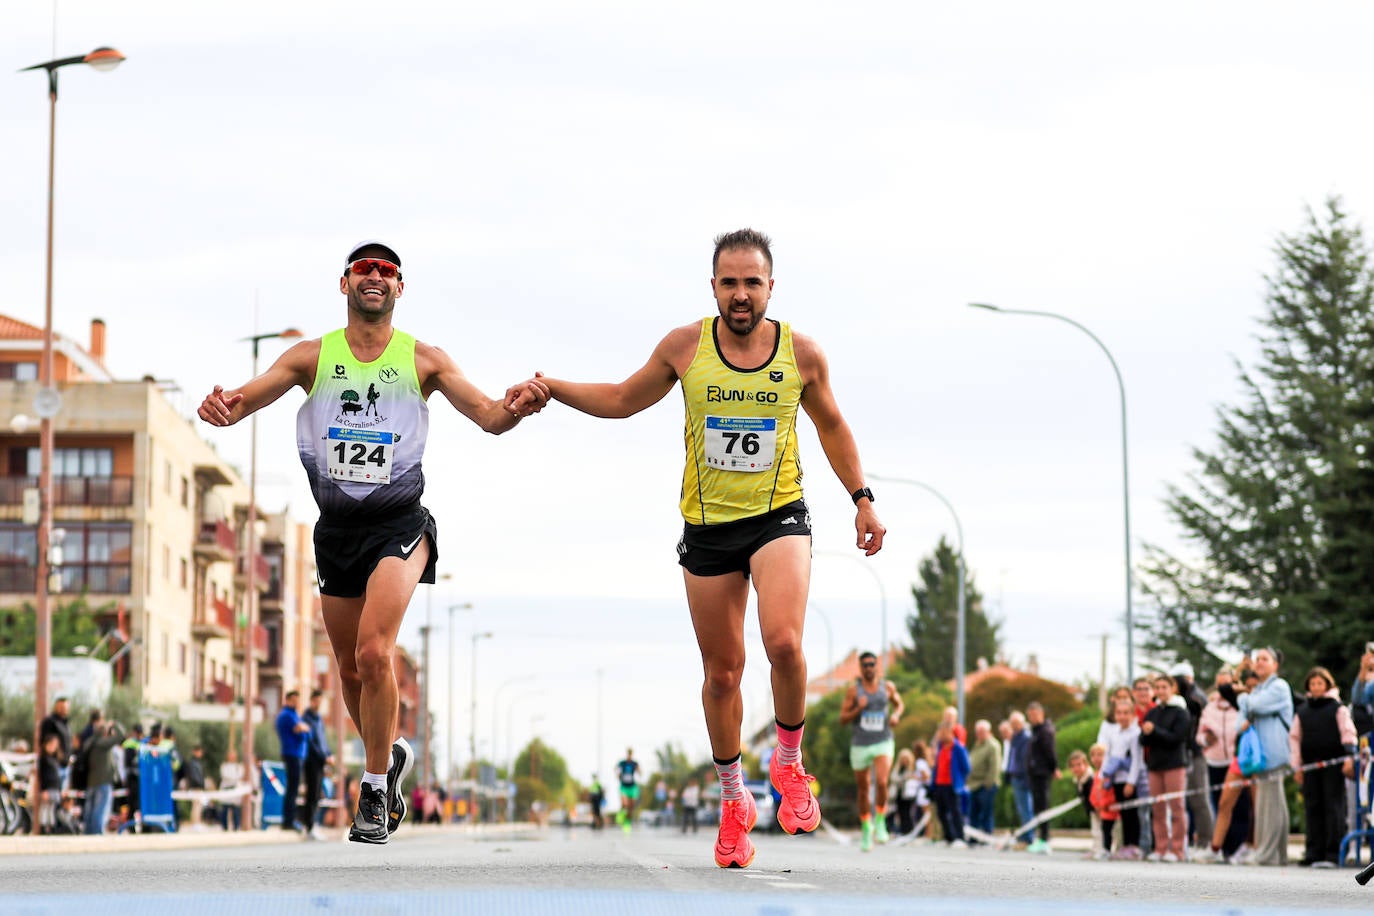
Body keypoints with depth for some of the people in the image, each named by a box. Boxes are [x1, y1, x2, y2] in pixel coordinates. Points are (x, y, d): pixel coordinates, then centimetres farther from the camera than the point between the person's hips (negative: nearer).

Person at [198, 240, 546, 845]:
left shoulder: (423, 359, 2)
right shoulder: (313, 357, 4)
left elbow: (489, 417, -3)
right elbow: (246, 398, -5)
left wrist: (515, 407, -27)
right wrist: (224, 406, -29)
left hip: (399, 523, -3)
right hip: (335, 527, 3)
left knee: (373, 653, -21)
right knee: (350, 669, 12)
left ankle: (375, 790, -7)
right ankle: (392, 755, 39)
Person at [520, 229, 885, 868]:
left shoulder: (802, 353, -3)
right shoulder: (685, 347, -4)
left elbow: (831, 424, 13)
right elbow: (621, 400, 12)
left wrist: (862, 498, 10)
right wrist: (553, 389, 0)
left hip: (779, 516, -1)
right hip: (707, 527, 1)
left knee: (783, 641, -25)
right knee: (722, 672, 8)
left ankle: (789, 761, 1)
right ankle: (733, 799, 28)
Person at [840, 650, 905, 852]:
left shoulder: (887, 686, 3)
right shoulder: (853, 689, -2)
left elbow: (900, 704, 21)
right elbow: (842, 718, -2)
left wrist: (896, 714, -1)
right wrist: (858, 709, -20)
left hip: (883, 742, 0)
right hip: (860, 744, 0)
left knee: (881, 782, -22)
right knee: (863, 790, 7)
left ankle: (880, 822, -2)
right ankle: (866, 829, 26)